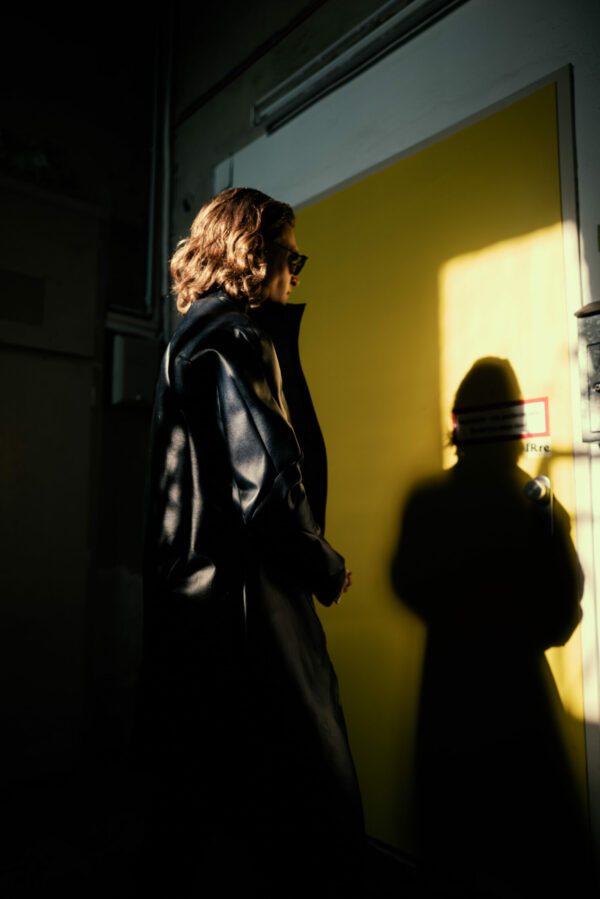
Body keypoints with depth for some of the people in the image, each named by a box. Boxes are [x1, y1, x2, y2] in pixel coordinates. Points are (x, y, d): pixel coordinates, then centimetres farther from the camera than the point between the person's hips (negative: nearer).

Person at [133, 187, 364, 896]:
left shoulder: (189, 341, 17)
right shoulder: (233, 340, -14)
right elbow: (264, 491, -22)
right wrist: (328, 570, -6)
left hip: (187, 607, 11)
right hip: (242, 615, -11)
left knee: (187, 815, 23)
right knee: (317, 829, 2)